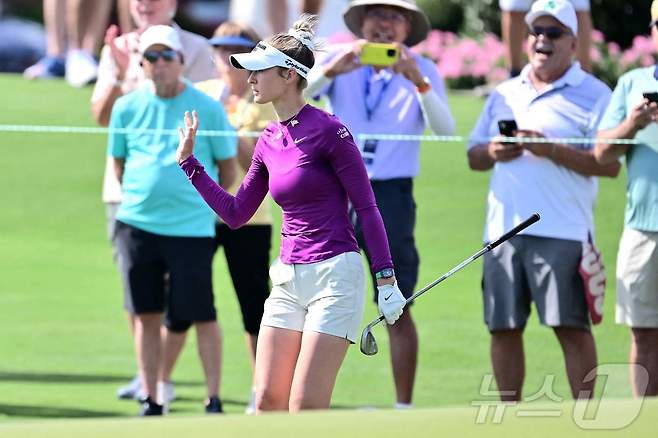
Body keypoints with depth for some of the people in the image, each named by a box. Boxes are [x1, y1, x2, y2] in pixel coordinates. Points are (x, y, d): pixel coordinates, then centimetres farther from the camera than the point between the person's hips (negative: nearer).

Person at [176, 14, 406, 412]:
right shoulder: (269, 141, 11)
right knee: (267, 402, 3)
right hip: (289, 280, 7)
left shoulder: (327, 129, -11)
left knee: (305, 409, -11)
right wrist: (188, 161, 17)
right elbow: (236, 214, 19)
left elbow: (367, 207, -9)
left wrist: (387, 279, -12)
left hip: (334, 275, -7)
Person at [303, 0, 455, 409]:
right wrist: (330, 69, -27)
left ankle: (404, 405, 7)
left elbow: (445, 129, -12)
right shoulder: (341, 62, 5)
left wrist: (419, 82, -27)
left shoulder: (421, 70, 3)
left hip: (392, 195, -1)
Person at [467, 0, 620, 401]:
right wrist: (493, 152, -2)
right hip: (503, 229, 5)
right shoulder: (505, 95, 20)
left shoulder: (593, 94, 2)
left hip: (562, 231, -5)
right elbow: (474, 157, 21)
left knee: (572, 327, -8)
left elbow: (610, 164, -8)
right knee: (503, 327, 6)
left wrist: (551, 150, -17)